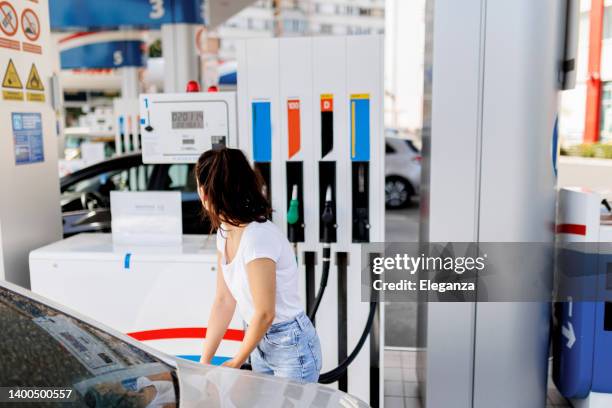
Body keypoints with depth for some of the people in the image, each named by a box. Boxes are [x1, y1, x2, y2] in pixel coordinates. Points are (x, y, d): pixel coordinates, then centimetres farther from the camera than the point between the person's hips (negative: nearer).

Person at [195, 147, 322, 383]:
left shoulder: (257, 237, -27)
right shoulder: (225, 233, -1)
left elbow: (265, 314, -22)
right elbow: (224, 301, 2)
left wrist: (236, 363, -8)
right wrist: (205, 360, 2)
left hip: (290, 347, -8)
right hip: (261, 342, 8)